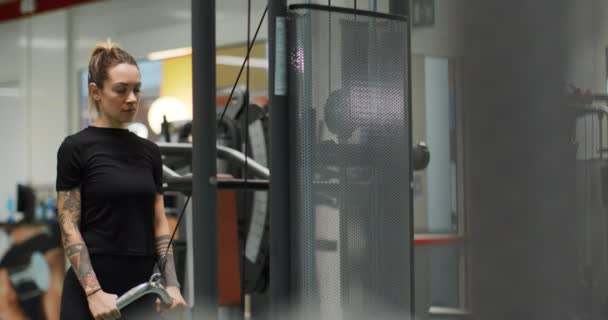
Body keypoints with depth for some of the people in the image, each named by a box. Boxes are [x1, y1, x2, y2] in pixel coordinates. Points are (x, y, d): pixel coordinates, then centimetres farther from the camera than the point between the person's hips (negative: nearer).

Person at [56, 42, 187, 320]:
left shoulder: (149, 151, 11)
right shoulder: (76, 148, -7)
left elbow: (159, 224, 10)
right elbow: (69, 228, -11)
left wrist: (171, 284, -2)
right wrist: (94, 292, -21)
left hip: (142, 292, 6)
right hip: (91, 290, -6)